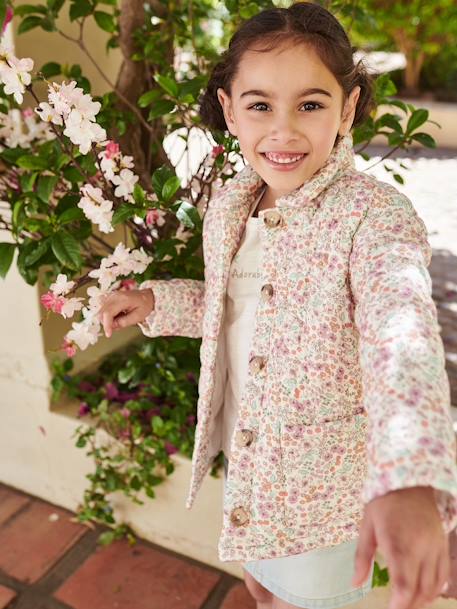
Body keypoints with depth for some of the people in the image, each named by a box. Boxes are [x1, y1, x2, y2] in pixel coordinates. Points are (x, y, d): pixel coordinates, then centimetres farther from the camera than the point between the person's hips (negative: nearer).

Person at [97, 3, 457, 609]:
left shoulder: (375, 214, -24)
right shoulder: (227, 206, -5)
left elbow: (402, 331, -41)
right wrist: (157, 300, -4)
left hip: (328, 483, -5)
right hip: (246, 459, 6)